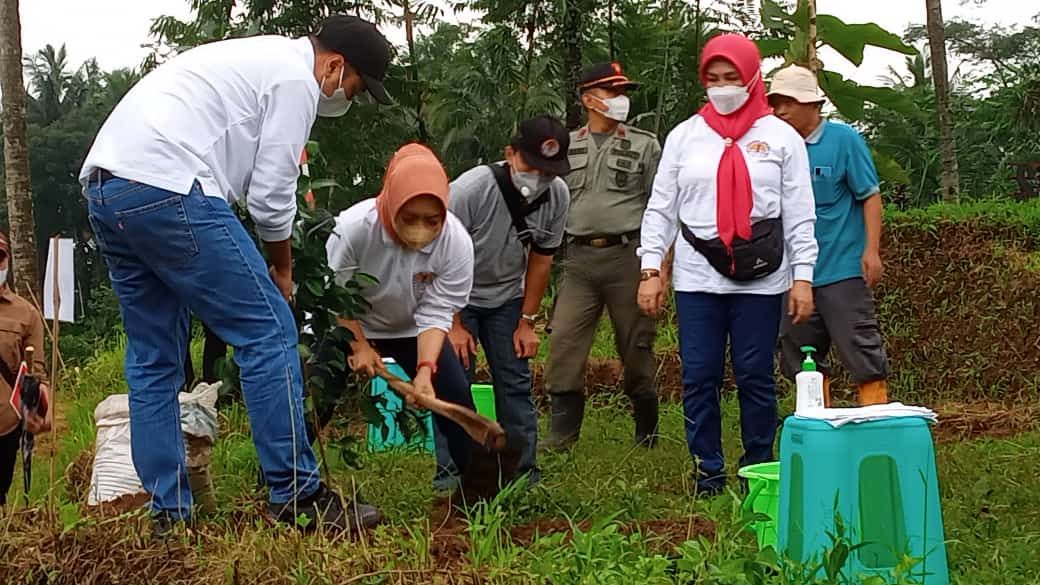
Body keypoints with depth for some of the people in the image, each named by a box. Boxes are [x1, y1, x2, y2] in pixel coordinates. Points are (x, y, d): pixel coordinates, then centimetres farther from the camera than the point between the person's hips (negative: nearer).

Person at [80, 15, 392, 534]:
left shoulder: (260, 57, 29)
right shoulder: (296, 78, 0)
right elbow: (271, 195, -2)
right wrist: (282, 270, 15)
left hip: (104, 187, 10)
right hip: (166, 190, -10)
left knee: (153, 360, 13)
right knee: (268, 332, -4)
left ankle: (168, 516, 15)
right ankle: (297, 498, -2)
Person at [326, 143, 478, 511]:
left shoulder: (457, 243, -30)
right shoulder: (354, 227, -34)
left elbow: (435, 314, -24)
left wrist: (426, 369, -36)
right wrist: (359, 345, -17)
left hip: (413, 329, 2)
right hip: (349, 326, -1)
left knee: (455, 394, -10)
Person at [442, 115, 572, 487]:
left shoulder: (557, 195, -18)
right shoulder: (470, 189, -31)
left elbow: (541, 258, -3)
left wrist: (527, 321, -2)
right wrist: (454, 325, -18)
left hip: (507, 298, 4)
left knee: (516, 383, 2)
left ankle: (524, 474, 9)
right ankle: (451, 474, 0)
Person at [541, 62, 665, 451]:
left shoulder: (644, 145, 4)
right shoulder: (567, 147, 13)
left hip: (627, 254, -2)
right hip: (579, 258, 3)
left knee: (636, 346, 4)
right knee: (564, 342, -5)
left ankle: (647, 435, 17)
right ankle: (561, 433, 2)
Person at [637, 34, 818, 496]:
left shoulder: (781, 137, 4)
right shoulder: (685, 135, 9)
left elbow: (799, 215, 3)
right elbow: (661, 207, 8)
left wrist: (803, 277, -3)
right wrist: (651, 269, 1)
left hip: (760, 280, -2)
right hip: (697, 277, 2)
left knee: (755, 376, 3)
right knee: (698, 377, 2)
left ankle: (759, 468, 16)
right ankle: (708, 470, 14)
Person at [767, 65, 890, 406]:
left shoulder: (844, 139, -5)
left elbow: (870, 196, -5)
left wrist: (872, 251, -13)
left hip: (842, 269, -6)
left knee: (862, 352, -5)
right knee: (800, 358, 11)